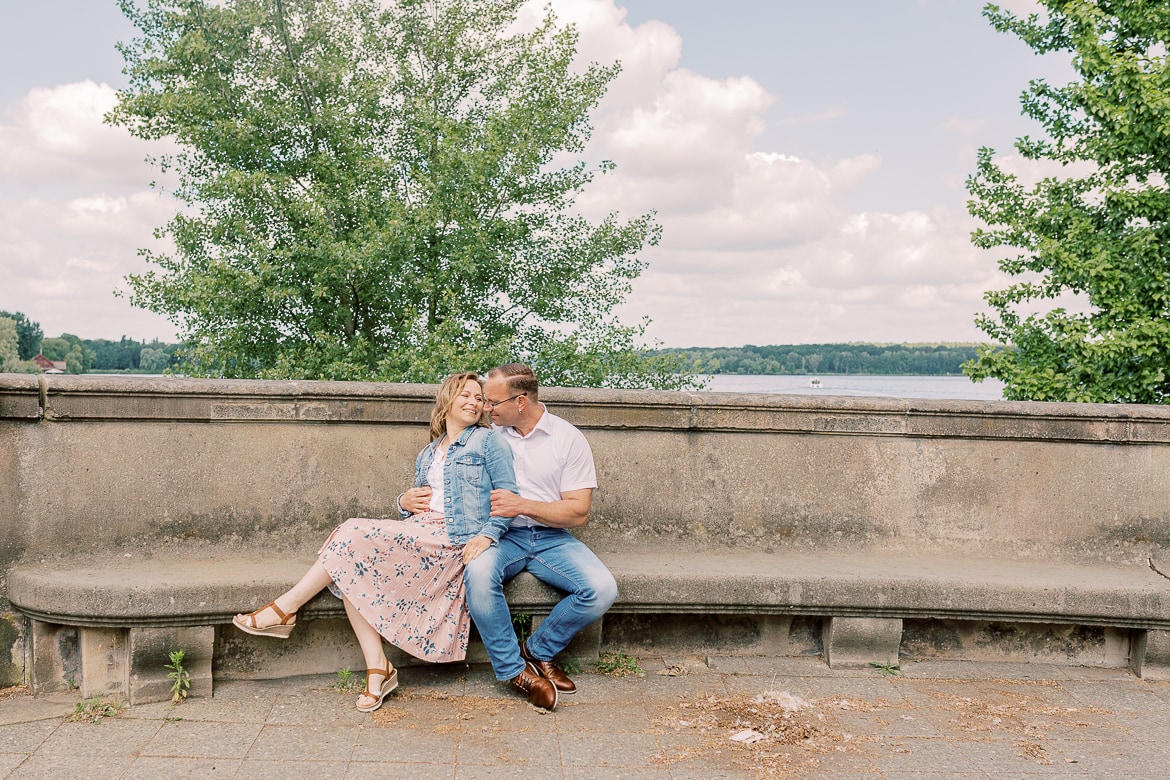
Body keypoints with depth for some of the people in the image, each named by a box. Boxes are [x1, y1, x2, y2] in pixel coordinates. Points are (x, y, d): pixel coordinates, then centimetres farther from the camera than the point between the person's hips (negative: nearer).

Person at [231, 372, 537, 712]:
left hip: (455, 537, -7)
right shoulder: (427, 455, 24)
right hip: (419, 533, 7)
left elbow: (509, 496, -3)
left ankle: (284, 609, -11)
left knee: (356, 534, -22)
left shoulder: (488, 441, 6)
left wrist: (487, 535, -18)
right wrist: (406, 502, 2)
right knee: (351, 563, -22)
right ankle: (377, 667, -22)